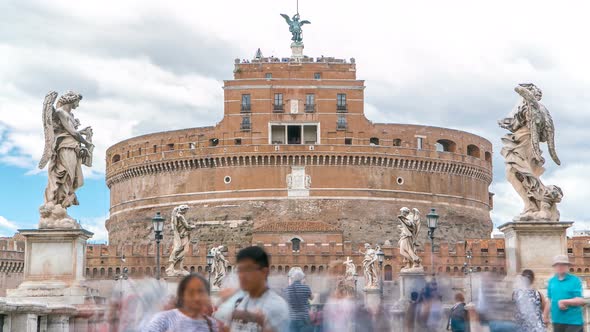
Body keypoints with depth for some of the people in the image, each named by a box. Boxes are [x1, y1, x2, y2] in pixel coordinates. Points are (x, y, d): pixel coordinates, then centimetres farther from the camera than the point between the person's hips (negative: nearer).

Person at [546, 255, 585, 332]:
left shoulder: (575, 280, -5)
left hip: (573, 321, -5)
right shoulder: (551, 281, 10)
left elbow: (581, 300, -11)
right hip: (557, 321, 5)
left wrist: (564, 302, -21)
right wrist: (545, 317, 19)